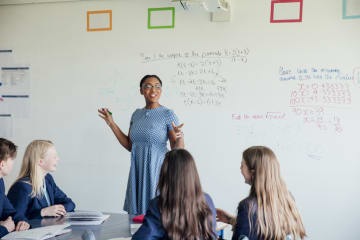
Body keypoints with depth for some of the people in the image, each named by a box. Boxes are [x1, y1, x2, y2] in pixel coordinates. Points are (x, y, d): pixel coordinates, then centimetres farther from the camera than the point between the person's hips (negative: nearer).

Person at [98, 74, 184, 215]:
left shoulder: (168, 114, -7)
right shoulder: (137, 114, 10)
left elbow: (177, 150, -9)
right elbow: (129, 145, 14)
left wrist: (179, 137, -31)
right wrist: (111, 124, 11)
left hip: (157, 171, -5)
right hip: (138, 172, 5)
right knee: (136, 214, 9)